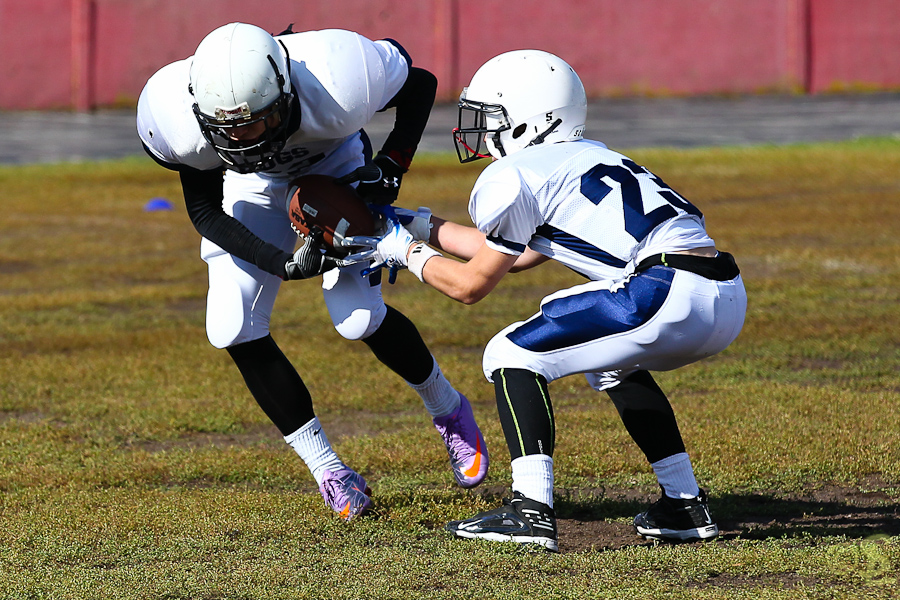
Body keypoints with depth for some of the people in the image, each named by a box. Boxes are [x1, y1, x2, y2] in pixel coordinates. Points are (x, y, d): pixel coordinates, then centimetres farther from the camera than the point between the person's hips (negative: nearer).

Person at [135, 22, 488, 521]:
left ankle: (448, 410, 17)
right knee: (233, 330, -11)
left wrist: (389, 169, -26)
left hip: (333, 162, -2)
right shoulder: (178, 121, -37)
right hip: (252, 182, 2)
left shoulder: (336, 90, -42)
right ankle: (325, 467, 6)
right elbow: (205, 211, -18)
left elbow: (421, 83, -18)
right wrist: (282, 265, -31)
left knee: (359, 319, -15)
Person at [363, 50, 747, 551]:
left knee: (514, 356, 2)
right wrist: (424, 227, 45)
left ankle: (531, 510, -11)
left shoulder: (516, 176, 3)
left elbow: (470, 285, 11)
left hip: (669, 293, -9)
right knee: (611, 360, 35)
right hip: (729, 301, 9)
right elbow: (519, 254, 40)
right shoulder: (585, 157, 29)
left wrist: (408, 252, 28)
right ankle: (686, 505, 29)